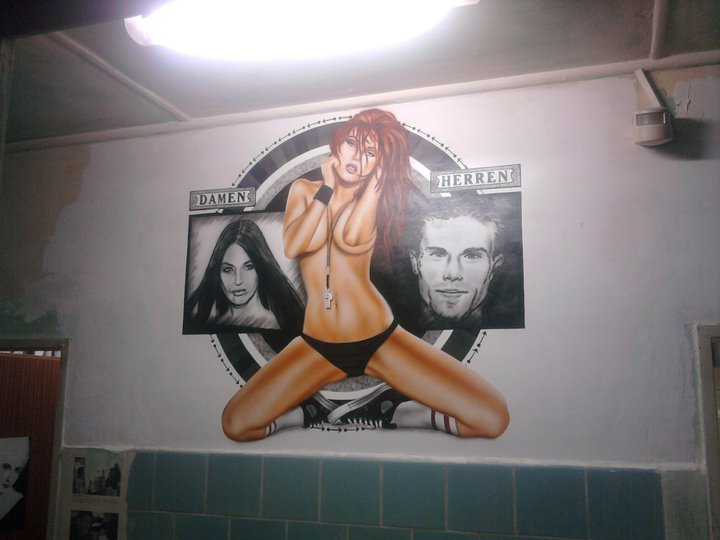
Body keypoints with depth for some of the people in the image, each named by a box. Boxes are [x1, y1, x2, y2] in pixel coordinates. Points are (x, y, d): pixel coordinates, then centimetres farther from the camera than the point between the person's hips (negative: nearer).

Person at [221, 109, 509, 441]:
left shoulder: (376, 199, 5)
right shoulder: (304, 190, 9)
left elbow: (351, 238, -17)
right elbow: (292, 247, -10)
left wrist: (376, 175, -9)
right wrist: (327, 187, -4)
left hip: (379, 340, -1)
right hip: (317, 346, 1)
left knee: (491, 417, -16)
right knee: (236, 423, -20)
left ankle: (391, 415, 6)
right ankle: (313, 414, 7)